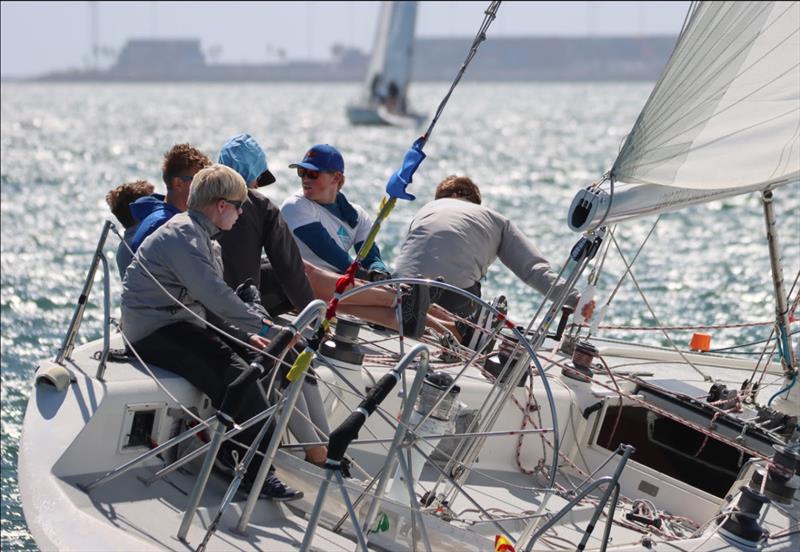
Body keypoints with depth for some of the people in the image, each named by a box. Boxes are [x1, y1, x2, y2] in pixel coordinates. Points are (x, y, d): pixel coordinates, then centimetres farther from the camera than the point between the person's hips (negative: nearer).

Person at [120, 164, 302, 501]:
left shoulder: (202, 236, 18)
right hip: (155, 331, -11)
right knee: (234, 374, -26)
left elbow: (214, 298, 20)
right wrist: (262, 326, -19)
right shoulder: (183, 236, -17)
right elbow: (216, 296, -24)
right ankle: (258, 473, -24)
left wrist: (246, 333, 6)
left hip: (179, 324, 11)